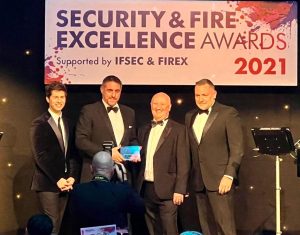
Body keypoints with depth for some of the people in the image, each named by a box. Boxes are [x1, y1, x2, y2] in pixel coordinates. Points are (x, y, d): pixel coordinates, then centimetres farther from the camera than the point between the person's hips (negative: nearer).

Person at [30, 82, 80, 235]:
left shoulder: (67, 123, 14)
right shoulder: (39, 124, -7)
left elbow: (72, 152, 12)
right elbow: (40, 155, -13)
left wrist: (71, 177, -1)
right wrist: (57, 179, -14)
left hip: (64, 182, 6)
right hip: (47, 183, -6)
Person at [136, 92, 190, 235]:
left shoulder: (178, 130, -2)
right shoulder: (144, 130, 16)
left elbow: (183, 163, -7)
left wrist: (179, 190, -13)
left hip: (166, 190, -5)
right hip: (145, 189, 5)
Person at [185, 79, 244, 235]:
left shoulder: (228, 114, -2)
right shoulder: (190, 116, 15)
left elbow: (237, 148, -7)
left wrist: (229, 175, -15)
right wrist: (191, 177, 10)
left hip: (219, 180, -6)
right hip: (199, 182, 6)